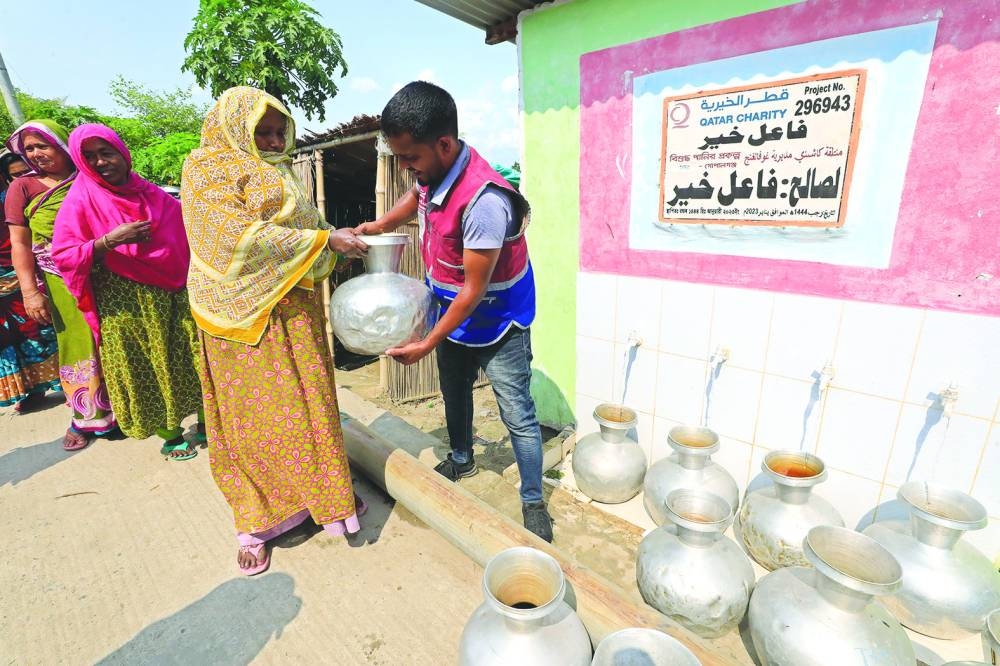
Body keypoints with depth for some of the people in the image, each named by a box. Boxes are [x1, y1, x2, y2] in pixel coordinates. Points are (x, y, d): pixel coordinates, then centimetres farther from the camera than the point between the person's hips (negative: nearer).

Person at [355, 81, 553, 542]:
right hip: (452, 309, 8)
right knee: (454, 391, 23)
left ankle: (533, 502, 18)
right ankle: (461, 459, 48)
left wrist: (427, 345, -20)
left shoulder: (483, 201, -34)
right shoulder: (433, 168, -8)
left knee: (516, 413, 0)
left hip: (495, 320, -8)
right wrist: (376, 227, 8)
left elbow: (474, 289, -28)